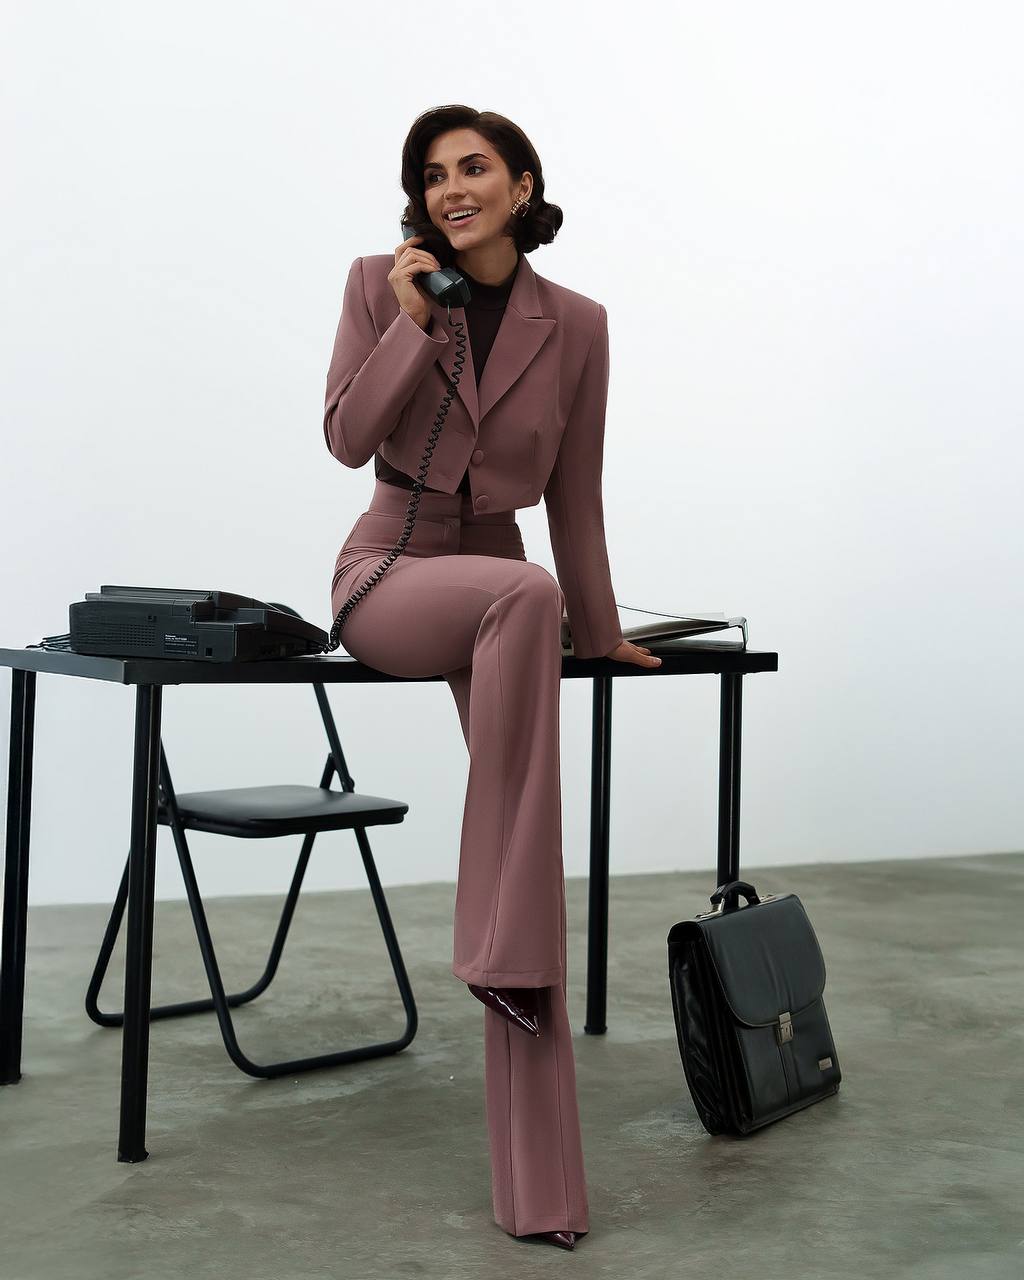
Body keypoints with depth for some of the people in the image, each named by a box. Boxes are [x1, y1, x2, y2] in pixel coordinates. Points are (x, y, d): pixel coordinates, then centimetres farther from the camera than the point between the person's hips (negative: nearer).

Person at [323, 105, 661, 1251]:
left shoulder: (575, 325, 2)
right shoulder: (381, 285, 0)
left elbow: (573, 496, 9)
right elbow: (346, 439, -8)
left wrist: (597, 630, 13)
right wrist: (415, 324, -15)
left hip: (500, 595, 2)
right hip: (386, 574, -2)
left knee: (539, 860, -13)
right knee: (524, 592, -38)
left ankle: (539, 1190, -10)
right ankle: (498, 943, -31)